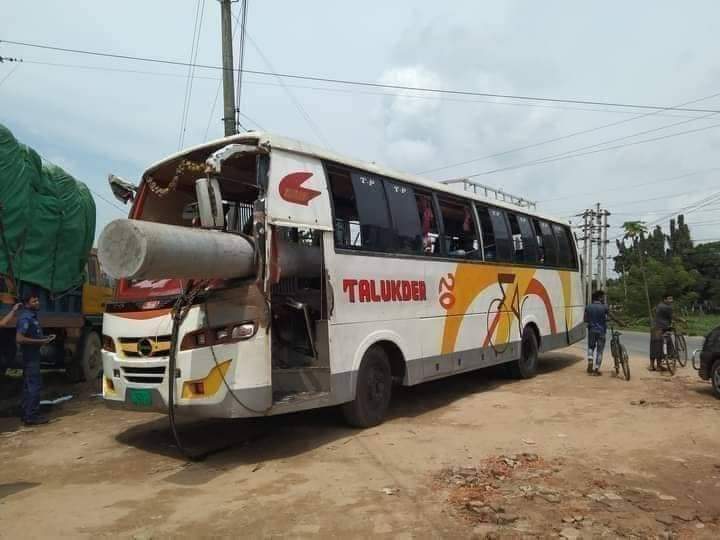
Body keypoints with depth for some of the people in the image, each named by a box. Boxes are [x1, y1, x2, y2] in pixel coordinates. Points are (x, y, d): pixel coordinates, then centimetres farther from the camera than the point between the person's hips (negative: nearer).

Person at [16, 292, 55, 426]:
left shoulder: (32, 316, 13)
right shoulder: (25, 318, -17)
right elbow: (19, 338, -27)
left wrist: (44, 338, 11)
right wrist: (40, 342, -23)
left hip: (32, 356, 10)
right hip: (30, 357, -10)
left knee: (28, 386, 14)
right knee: (34, 386, -8)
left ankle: (27, 414, 21)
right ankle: (31, 417, -4)